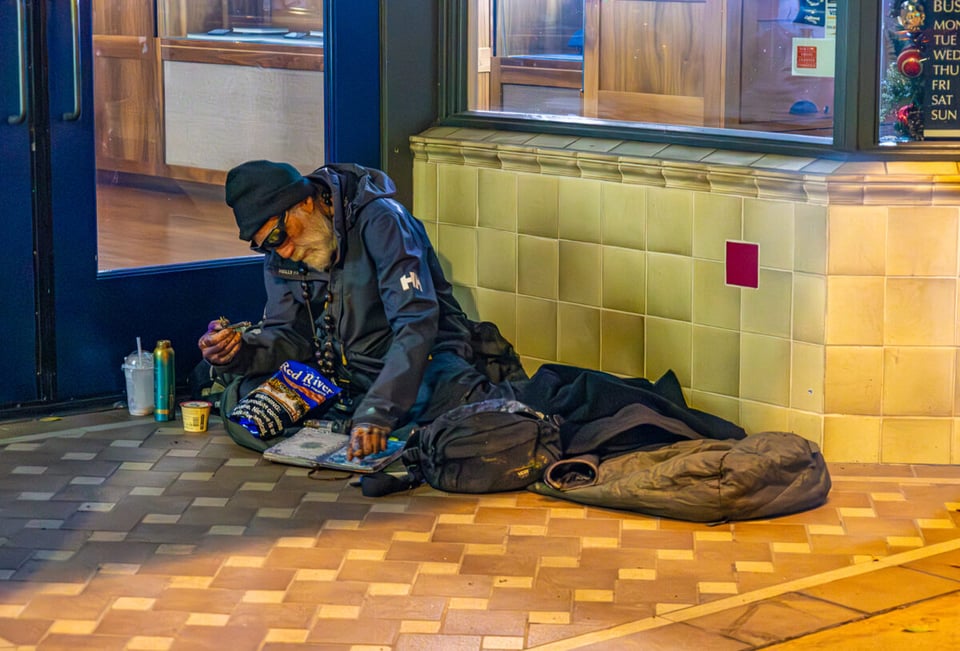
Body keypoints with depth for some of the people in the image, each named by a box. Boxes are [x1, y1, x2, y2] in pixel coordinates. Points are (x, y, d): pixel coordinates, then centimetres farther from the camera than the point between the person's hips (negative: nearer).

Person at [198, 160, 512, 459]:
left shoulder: (380, 220, -21)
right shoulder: (279, 251, 1)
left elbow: (417, 324, -29)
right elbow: (290, 336, 4)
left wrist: (377, 411, -38)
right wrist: (240, 351, -20)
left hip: (419, 357, -6)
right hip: (343, 368, 6)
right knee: (252, 390, -16)